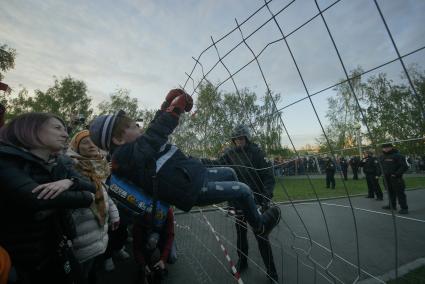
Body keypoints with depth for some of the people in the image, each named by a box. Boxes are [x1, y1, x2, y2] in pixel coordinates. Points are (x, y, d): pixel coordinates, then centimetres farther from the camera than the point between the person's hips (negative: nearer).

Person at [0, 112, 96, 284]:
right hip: (27, 256, -6)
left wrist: (69, 182, -27)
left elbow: (91, 187, -5)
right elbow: (34, 197, -33)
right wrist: (87, 198, -21)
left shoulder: (56, 165, 3)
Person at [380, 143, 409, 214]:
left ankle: (404, 208, 5)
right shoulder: (382, 156, 10)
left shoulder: (398, 156, -12)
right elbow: (381, 166, 23)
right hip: (387, 178, 7)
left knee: (400, 193, -3)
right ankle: (392, 205, 29)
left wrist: (396, 174, -18)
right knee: (390, 192, 17)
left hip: (396, 179, -7)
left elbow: (404, 167, -15)